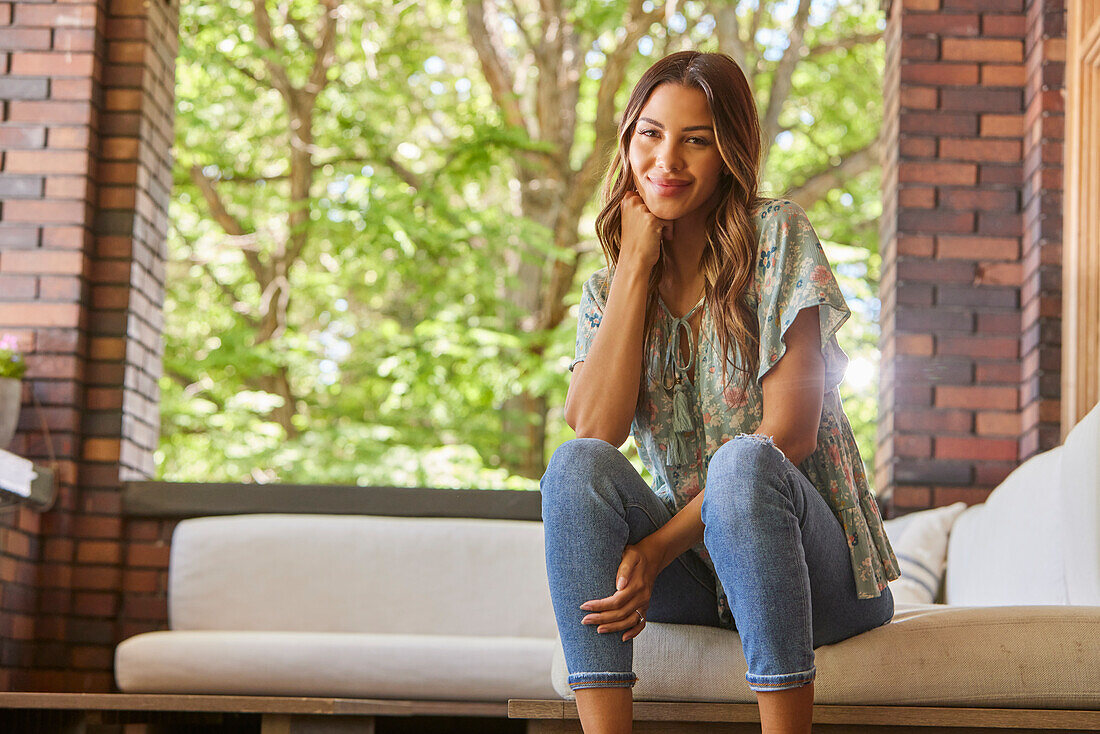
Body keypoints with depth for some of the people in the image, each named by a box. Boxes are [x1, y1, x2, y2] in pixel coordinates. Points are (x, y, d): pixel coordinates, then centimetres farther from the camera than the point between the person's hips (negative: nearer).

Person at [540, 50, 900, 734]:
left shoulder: (776, 236, -5)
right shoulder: (609, 288, 8)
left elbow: (789, 432, -13)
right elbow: (594, 430, -12)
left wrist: (657, 548, -18)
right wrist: (638, 261, -9)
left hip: (815, 562, -3)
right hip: (692, 572, 4)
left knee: (741, 462, -34)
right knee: (574, 464, -23)